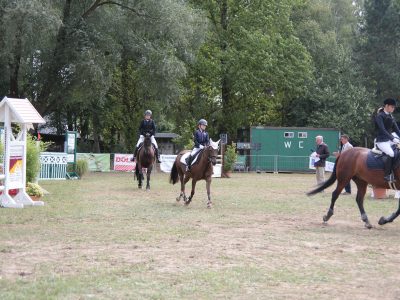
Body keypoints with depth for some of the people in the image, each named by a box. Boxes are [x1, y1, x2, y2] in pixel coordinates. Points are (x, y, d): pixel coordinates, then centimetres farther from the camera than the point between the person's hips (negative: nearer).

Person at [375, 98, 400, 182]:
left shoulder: (390, 117, 15)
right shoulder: (379, 116, -9)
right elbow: (382, 130, -20)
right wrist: (393, 138, -29)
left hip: (390, 140, 8)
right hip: (382, 140, -8)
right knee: (390, 153, -32)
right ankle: (387, 175, -28)